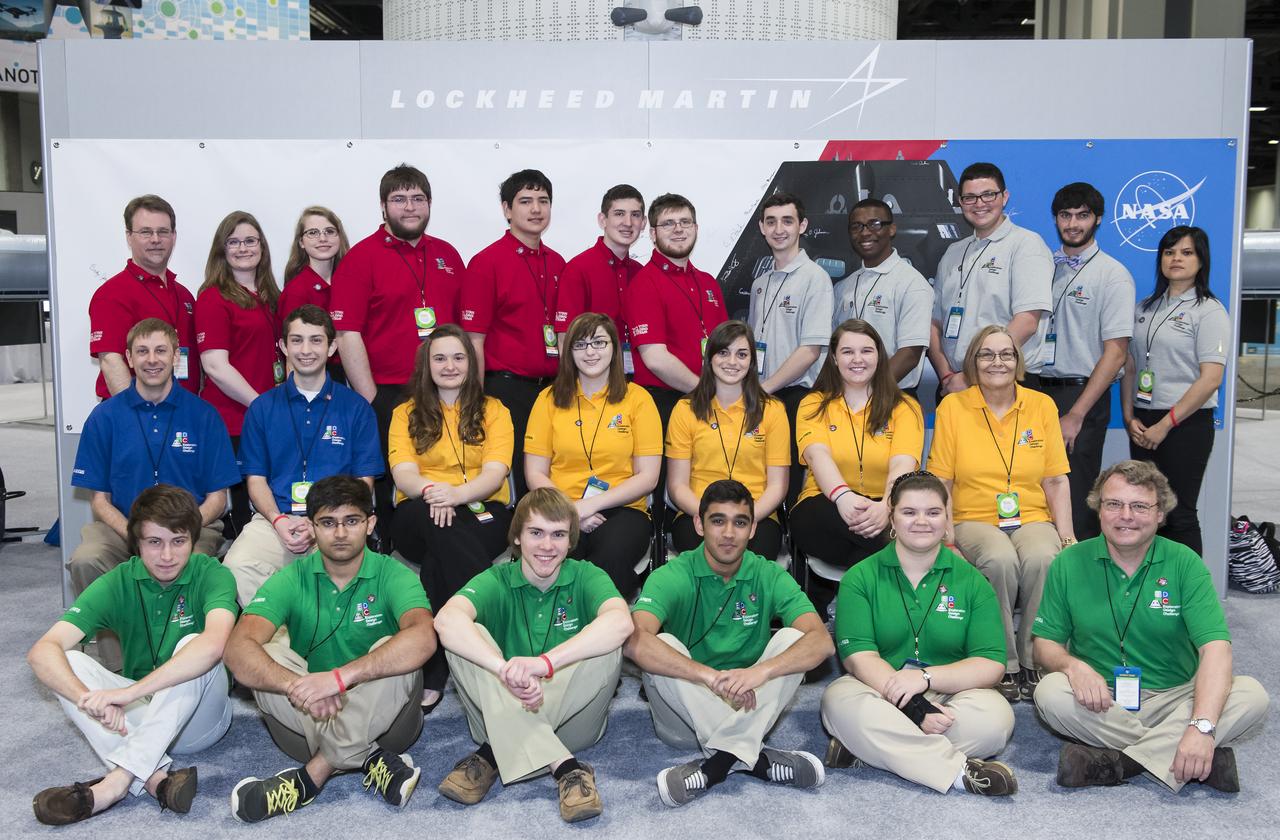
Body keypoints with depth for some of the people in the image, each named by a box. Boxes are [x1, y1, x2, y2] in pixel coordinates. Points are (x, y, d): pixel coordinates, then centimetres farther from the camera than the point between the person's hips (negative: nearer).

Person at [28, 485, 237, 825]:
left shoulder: (211, 574, -16)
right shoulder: (117, 583, -8)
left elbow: (214, 644, -37)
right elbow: (42, 651, -20)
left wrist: (130, 692, -43)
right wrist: (90, 700, -38)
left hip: (197, 719, -3)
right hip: (136, 717, 3)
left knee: (194, 646, -31)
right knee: (69, 662, -20)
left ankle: (118, 779, -35)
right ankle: (155, 776, -34)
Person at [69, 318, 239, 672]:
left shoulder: (203, 415, 2)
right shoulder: (105, 416, 5)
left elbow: (217, 497, 4)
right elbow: (99, 499, 5)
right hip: (122, 524, 2)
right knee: (85, 560, -29)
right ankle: (114, 664, -13)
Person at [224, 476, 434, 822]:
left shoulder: (393, 575, -10)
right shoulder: (291, 580, -4)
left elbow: (423, 638, -32)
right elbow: (238, 648, -21)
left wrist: (340, 676, -42)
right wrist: (296, 686, -40)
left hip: (381, 719, -2)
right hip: (308, 719, 2)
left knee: (393, 653, -29)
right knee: (268, 657, -22)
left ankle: (313, 774, -22)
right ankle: (368, 759, -23)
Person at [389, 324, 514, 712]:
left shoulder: (493, 411, 13)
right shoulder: (406, 413, 16)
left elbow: (495, 473, -4)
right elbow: (403, 475, -1)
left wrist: (456, 493, -27)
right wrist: (430, 489, -27)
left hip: (482, 511, -1)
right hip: (419, 516, 1)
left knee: (438, 559, -36)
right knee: (438, 524, -38)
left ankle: (433, 672, -34)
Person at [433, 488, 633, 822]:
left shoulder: (585, 577, -5)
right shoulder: (496, 581, -5)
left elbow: (621, 621, -30)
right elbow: (446, 619, -28)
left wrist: (545, 662, -45)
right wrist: (507, 670, -47)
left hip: (572, 717, 0)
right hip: (503, 714, 1)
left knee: (608, 645, -27)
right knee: (464, 637, -23)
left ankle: (495, 756, -23)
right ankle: (564, 766, -31)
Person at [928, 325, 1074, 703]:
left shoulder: (1042, 405, 8)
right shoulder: (952, 407, 3)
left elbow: (1056, 481, 8)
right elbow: (941, 481, 1)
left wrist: (1068, 537, -3)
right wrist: (945, 534, -12)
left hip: (1032, 519, 2)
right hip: (974, 520, -1)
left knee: (1042, 558, -33)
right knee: (1000, 559, -34)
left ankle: (1033, 662, -13)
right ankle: (1005, 666, -17)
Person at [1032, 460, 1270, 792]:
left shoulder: (1184, 563, -5)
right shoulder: (1069, 564, -2)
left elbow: (1215, 647, -16)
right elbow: (1045, 643, 1)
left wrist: (1202, 725, -31)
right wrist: (1072, 665, -24)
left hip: (1174, 699, 0)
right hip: (1100, 702, 0)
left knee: (1252, 695, -24)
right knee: (1050, 692, -30)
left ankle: (1113, 762, -27)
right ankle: (1207, 758, -23)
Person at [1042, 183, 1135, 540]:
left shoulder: (1112, 275, -4)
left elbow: (1116, 352, -10)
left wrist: (1076, 415, -15)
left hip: (1081, 394, -5)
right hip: (1036, 390, 5)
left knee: (1075, 503, -3)